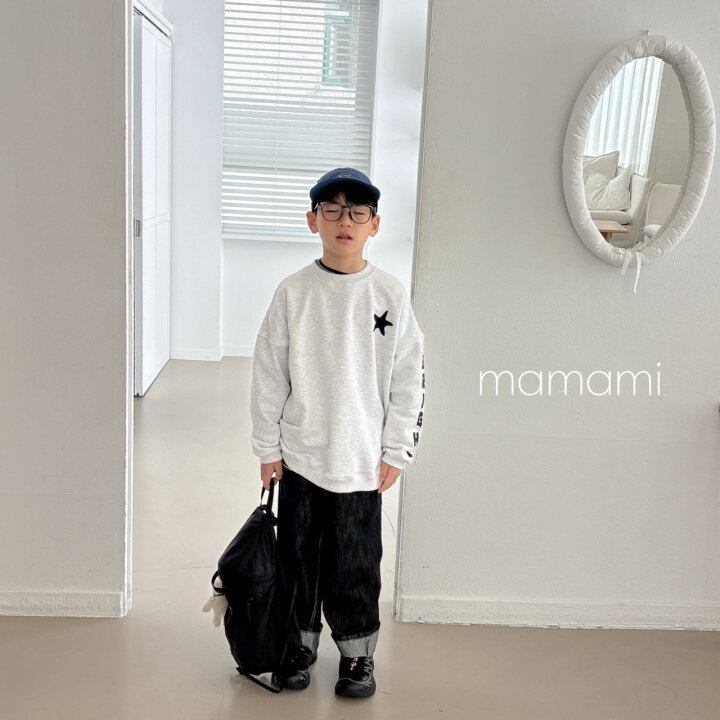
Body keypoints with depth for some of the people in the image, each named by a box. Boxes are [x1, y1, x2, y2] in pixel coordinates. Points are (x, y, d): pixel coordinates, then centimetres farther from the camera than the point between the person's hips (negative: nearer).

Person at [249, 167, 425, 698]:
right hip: (299, 455, 1)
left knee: (355, 563, 9)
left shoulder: (391, 294, -3)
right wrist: (268, 448, 0)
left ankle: (358, 651, 29)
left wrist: (395, 452, -2)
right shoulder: (293, 293, -2)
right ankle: (300, 642, 33)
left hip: (362, 460, -1)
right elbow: (269, 374, 1)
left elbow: (409, 379, -1)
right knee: (298, 556, 13)